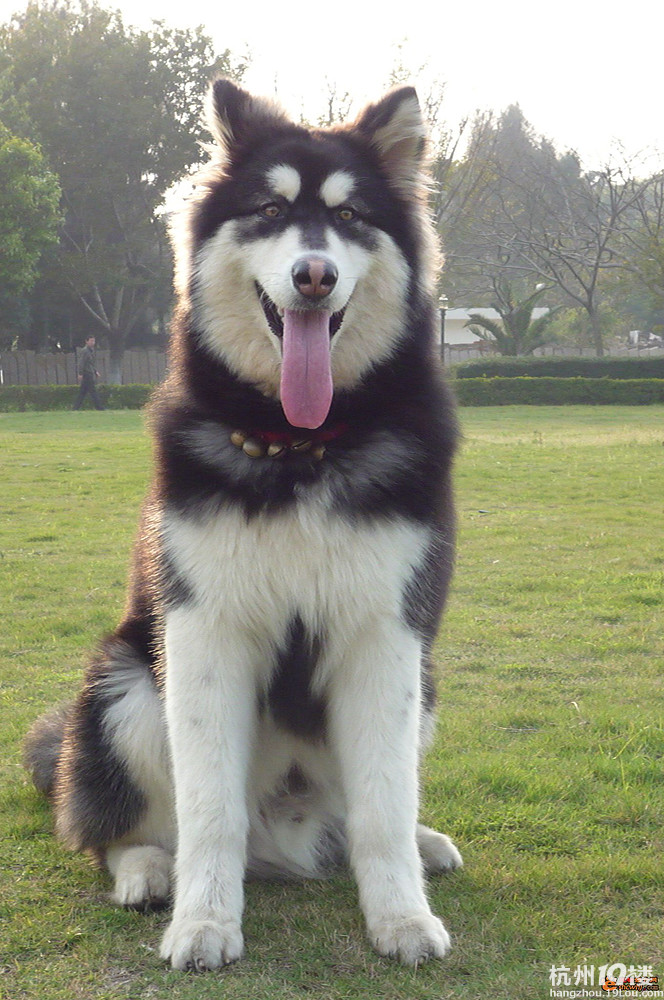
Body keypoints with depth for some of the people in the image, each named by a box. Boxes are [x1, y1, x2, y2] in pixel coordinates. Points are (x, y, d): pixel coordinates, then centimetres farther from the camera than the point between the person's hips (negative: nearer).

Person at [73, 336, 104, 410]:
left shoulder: (91, 350, 18)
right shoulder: (84, 351, -11)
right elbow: (81, 363, -16)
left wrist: (96, 371, 20)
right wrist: (80, 374, -21)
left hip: (91, 374, 9)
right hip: (87, 374, -9)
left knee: (82, 392, 9)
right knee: (93, 391, -8)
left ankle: (76, 407, 10)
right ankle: (99, 407, -9)